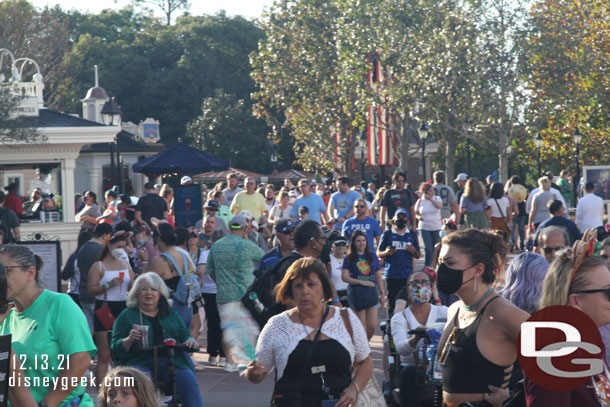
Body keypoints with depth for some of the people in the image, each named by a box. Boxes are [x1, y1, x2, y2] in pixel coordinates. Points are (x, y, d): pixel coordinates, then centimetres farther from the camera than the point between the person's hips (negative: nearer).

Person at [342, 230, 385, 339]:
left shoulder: (372, 256, 11)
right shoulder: (349, 258, 2)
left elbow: (378, 276, 15)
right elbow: (344, 277, -6)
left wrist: (382, 293, 10)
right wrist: (362, 282, -15)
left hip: (371, 292, 3)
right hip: (356, 292, -3)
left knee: (372, 326, -3)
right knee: (361, 326, -3)